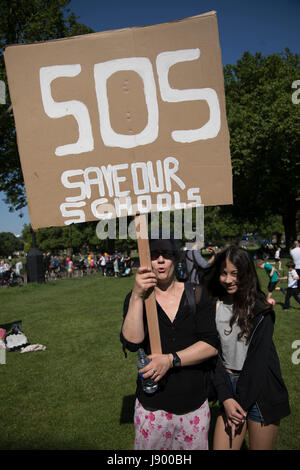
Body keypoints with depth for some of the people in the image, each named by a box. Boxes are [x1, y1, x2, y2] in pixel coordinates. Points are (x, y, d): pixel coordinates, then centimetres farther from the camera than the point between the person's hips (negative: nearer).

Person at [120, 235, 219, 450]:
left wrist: (171, 359, -21)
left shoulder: (197, 295, -3)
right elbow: (131, 342, -20)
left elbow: (212, 345, -10)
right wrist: (137, 296, -30)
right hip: (152, 406, -1)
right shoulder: (136, 298, -5)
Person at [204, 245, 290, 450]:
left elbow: (260, 357, -12)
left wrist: (241, 402, -11)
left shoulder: (260, 308, -9)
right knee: (221, 447, 5)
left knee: (260, 446, 8)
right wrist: (225, 398, -9)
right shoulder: (213, 307, 1)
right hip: (229, 387, 3)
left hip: (260, 390, -3)